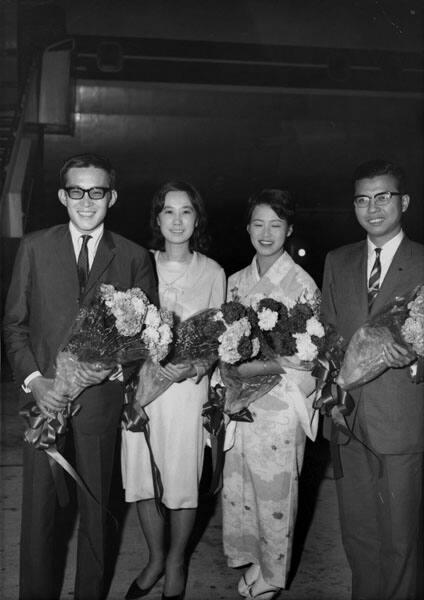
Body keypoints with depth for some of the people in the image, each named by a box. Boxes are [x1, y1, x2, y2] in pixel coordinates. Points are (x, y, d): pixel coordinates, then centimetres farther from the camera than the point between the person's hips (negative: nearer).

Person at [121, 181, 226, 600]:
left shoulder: (212, 273, 0)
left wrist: (193, 367, -13)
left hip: (187, 385, -1)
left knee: (182, 479, 6)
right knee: (141, 478, 9)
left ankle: (176, 562, 31)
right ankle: (155, 558, 32)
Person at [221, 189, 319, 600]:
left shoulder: (302, 284, -7)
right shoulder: (235, 281, 9)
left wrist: (262, 366, -21)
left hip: (278, 407, -4)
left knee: (275, 496, 6)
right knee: (236, 490, 11)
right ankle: (252, 562, 33)